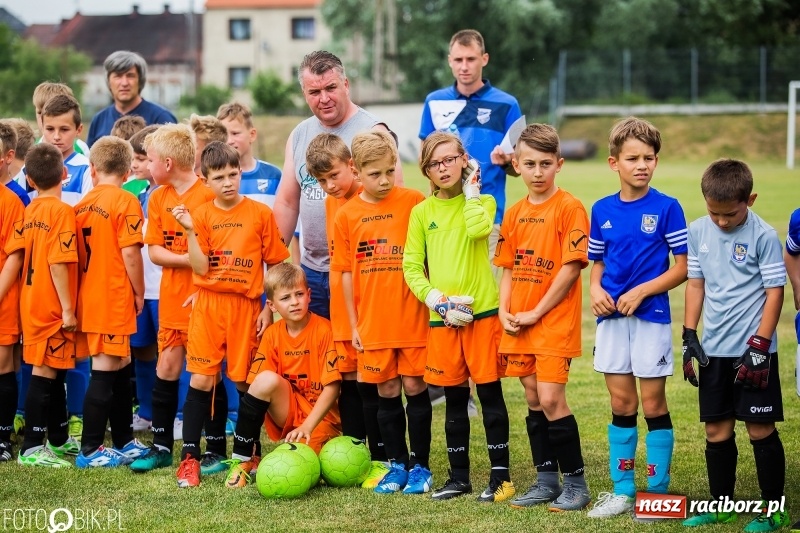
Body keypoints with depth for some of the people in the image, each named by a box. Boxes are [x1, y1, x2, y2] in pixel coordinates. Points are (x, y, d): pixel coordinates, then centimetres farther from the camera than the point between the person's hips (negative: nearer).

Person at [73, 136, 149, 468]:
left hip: (88, 298, 7)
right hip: (115, 298, -7)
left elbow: (78, 254, 11)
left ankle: (123, 441, 25)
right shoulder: (125, 203, -11)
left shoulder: (82, 205, 8)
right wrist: (139, 292, -4)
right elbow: (129, 253, -16)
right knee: (106, 371, -3)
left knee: (120, 367, 17)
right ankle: (90, 450, -2)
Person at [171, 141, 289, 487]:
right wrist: (190, 230, -16)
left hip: (246, 307, 0)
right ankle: (190, 456, 2)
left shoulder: (260, 214, 0)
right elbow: (201, 267, -6)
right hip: (208, 306, 1)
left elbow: (276, 265, 4)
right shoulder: (201, 215, 2)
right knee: (201, 380, -4)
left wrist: (269, 308, -1)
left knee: (245, 381, 4)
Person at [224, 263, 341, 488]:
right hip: (288, 411, 4)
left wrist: (307, 426, -25)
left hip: (319, 415, -4)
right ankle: (241, 459, -18)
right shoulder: (272, 334, 1)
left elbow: (332, 387, -16)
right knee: (267, 379, -29)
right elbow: (257, 383, -2)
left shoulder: (324, 330, -13)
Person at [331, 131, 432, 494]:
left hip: (413, 318, -2)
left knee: (415, 387, 3)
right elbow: (346, 273, 5)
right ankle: (397, 464, 20)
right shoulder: (347, 215, 2)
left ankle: (420, 466, 14)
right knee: (386, 392, 8)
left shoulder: (414, 202, -4)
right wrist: (353, 324, 5)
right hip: (373, 322, 2)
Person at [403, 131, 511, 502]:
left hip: (483, 311, -3)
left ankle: (501, 475, 4)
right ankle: (459, 476, 18)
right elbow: (411, 266, 5)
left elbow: (478, 228, -22)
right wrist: (437, 301, -8)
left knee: (490, 392, -1)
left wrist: (471, 191, -7)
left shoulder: (482, 201, 2)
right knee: (454, 398, 10)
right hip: (441, 318, 3)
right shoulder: (422, 212, 8)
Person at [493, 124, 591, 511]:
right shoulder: (514, 213, 11)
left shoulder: (569, 208, -10)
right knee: (534, 400, 10)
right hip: (519, 324, 7)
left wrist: (536, 313, -13)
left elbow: (571, 268, -14)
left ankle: (576, 483, 1)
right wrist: (504, 311, 0)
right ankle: (546, 480, 19)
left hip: (555, 321, -6)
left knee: (551, 399, -10)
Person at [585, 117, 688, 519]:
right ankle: (622, 490, 18)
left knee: (653, 404, 2)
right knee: (621, 404, 10)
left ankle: (658, 491, 11)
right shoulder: (603, 210, 6)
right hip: (611, 318, 4)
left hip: (650, 317, -4)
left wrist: (641, 291, -16)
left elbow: (682, 267, -7)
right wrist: (596, 290, -6)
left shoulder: (666, 208, -7)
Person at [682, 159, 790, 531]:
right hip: (713, 350, 5)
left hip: (753, 351, -5)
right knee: (716, 430, 9)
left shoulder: (763, 236, -11)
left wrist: (760, 346, -13)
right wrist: (689, 336, 7)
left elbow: (774, 291, -10)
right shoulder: (699, 231, 4)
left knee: (760, 430, 0)